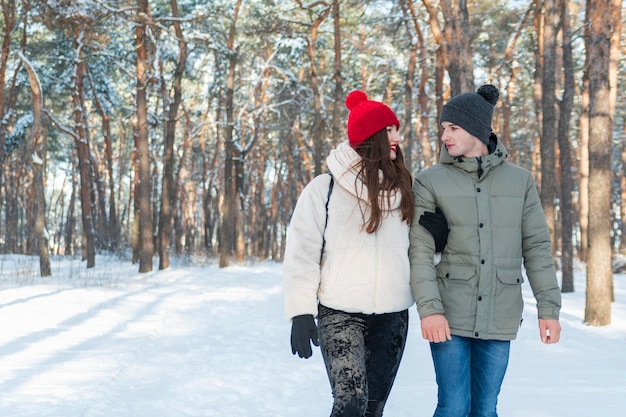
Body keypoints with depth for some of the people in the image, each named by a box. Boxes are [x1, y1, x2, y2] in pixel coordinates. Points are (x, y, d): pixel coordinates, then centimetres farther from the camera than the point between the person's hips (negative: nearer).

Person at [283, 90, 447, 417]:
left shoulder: (403, 188, 10)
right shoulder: (324, 188, -2)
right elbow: (302, 253, -3)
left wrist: (436, 236, -4)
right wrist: (300, 313, -9)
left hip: (393, 316, 4)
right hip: (340, 313, -4)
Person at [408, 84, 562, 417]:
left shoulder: (519, 181, 6)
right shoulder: (430, 182, 0)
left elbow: (537, 246, 6)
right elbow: (420, 252, -6)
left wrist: (549, 307, 0)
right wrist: (428, 308, -16)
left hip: (499, 320, 2)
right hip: (450, 316, -2)